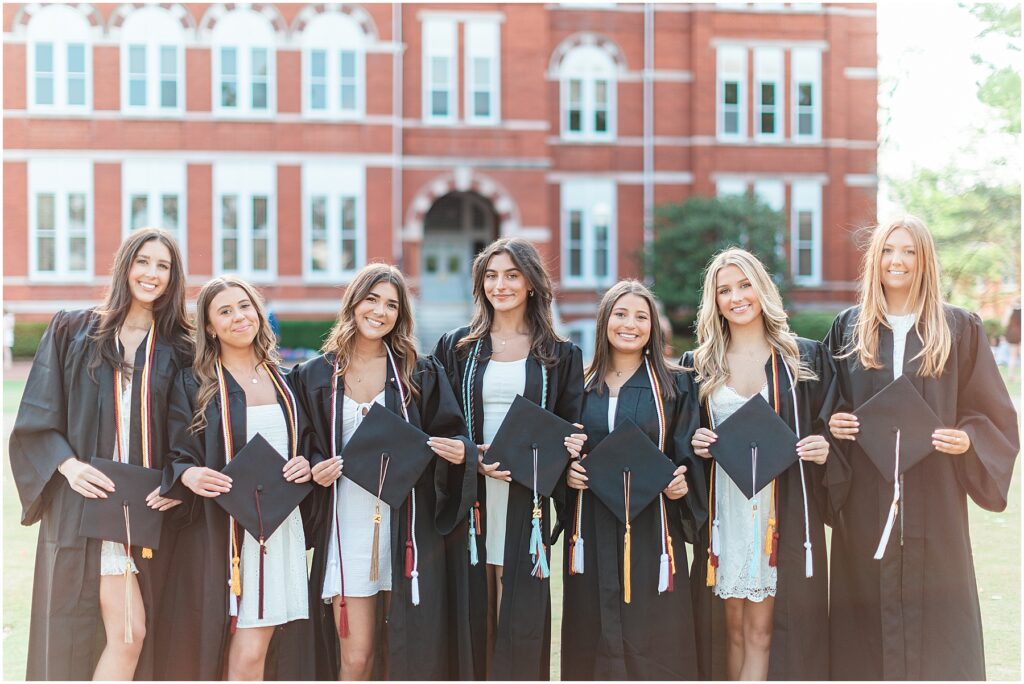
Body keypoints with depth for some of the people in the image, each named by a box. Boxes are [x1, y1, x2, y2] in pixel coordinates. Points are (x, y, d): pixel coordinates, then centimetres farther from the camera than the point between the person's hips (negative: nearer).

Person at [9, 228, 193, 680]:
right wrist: (68, 465, -13)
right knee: (128, 632, -10)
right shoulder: (72, 331, 5)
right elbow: (36, 418, 2)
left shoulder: (177, 350, 10)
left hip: (148, 507, 3)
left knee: (131, 634, 3)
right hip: (85, 502, -3)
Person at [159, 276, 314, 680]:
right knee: (214, 651, -3)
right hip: (219, 530, -3)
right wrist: (189, 475, -22)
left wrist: (307, 465, -2)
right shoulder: (193, 385, 1)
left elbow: (307, 444, 20)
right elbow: (175, 457, -1)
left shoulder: (283, 381, 13)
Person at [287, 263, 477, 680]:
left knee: (403, 653, 3)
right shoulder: (315, 376, 6)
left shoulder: (420, 374, 6)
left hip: (407, 529, 0)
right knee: (355, 658, -1)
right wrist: (314, 471, -8)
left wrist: (459, 450, -15)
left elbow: (452, 434, 7)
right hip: (347, 530, 0)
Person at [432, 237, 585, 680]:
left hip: (527, 507, 0)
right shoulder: (456, 348, 8)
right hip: (470, 504, 1)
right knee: (472, 617, 3)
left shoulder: (559, 356, 8)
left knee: (520, 623, -2)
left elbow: (572, 427, 10)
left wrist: (570, 443, -14)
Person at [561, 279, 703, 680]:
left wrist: (682, 483, -16)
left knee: (652, 639, -2)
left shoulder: (674, 385, 4)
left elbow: (689, 454, 3)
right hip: (592, 526, 2)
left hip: (651, 527, -2)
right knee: (593, 637, 5)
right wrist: (566, 471, -4)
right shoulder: (583, 385, 9)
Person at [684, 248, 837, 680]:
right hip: (724, 512, 2)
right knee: (732, 627, 6)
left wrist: (824, 449, -13)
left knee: (761, 628, -2)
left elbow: (828, 430, 8)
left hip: (784, 514, -2)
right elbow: (683, 436, 16)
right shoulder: (700, 365, 9)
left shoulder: (806, 357, 5)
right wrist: (694, 446, -5)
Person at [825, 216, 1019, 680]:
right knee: (869, 620, 3)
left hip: (933, 505, -1)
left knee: (936, 624, 1)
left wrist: (967, 441, -14)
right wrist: (832, 425, -6)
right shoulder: (848, 328, 8)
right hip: (864, 506, 1)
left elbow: (994, 416, 5)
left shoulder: (959, 329, 4)